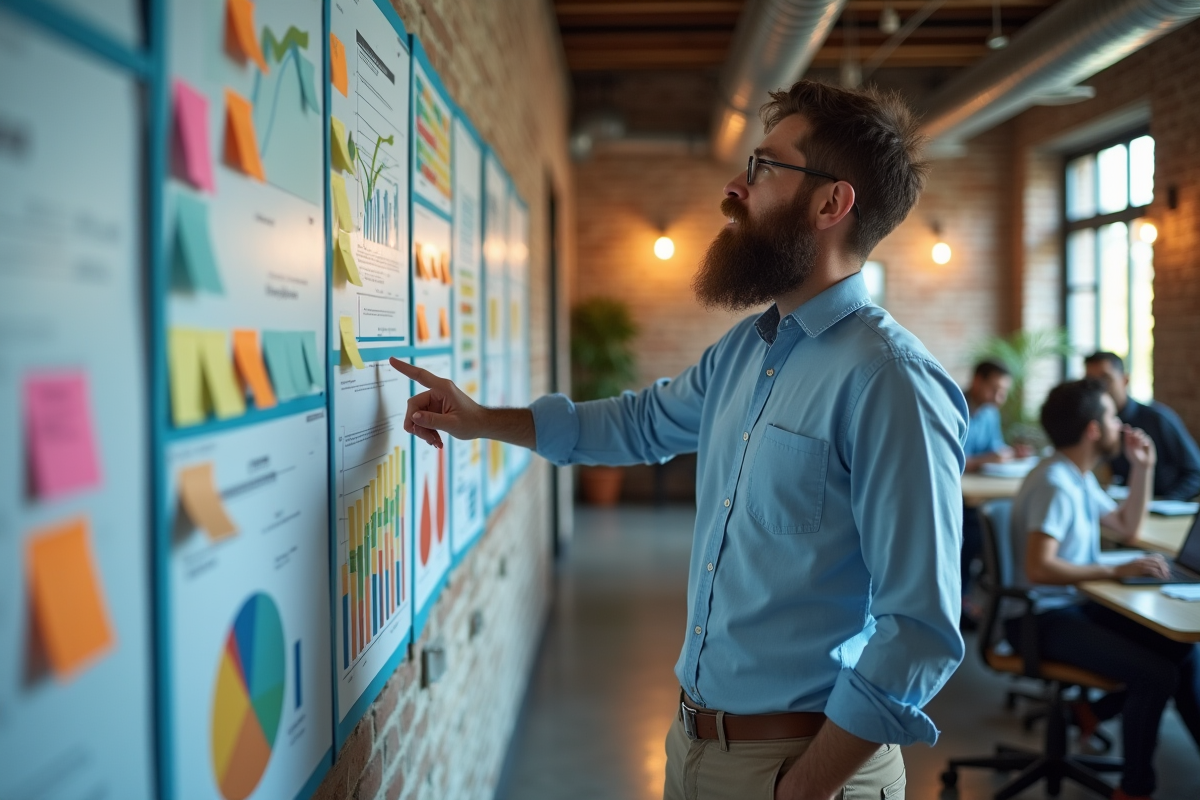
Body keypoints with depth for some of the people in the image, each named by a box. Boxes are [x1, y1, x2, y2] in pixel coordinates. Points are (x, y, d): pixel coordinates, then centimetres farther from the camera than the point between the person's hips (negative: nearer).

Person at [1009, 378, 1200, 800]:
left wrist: (1143, 467, 12)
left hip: (1076, 603, 10)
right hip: (1043, 617, -10)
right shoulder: (1055, 483, -21)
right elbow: (1038, 569, -30)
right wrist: (1117, 570, -27)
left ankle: (1095, 711, 15)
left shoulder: (1080, 478, 10)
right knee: (1156, 673, -21)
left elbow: (1128, 529, 22)